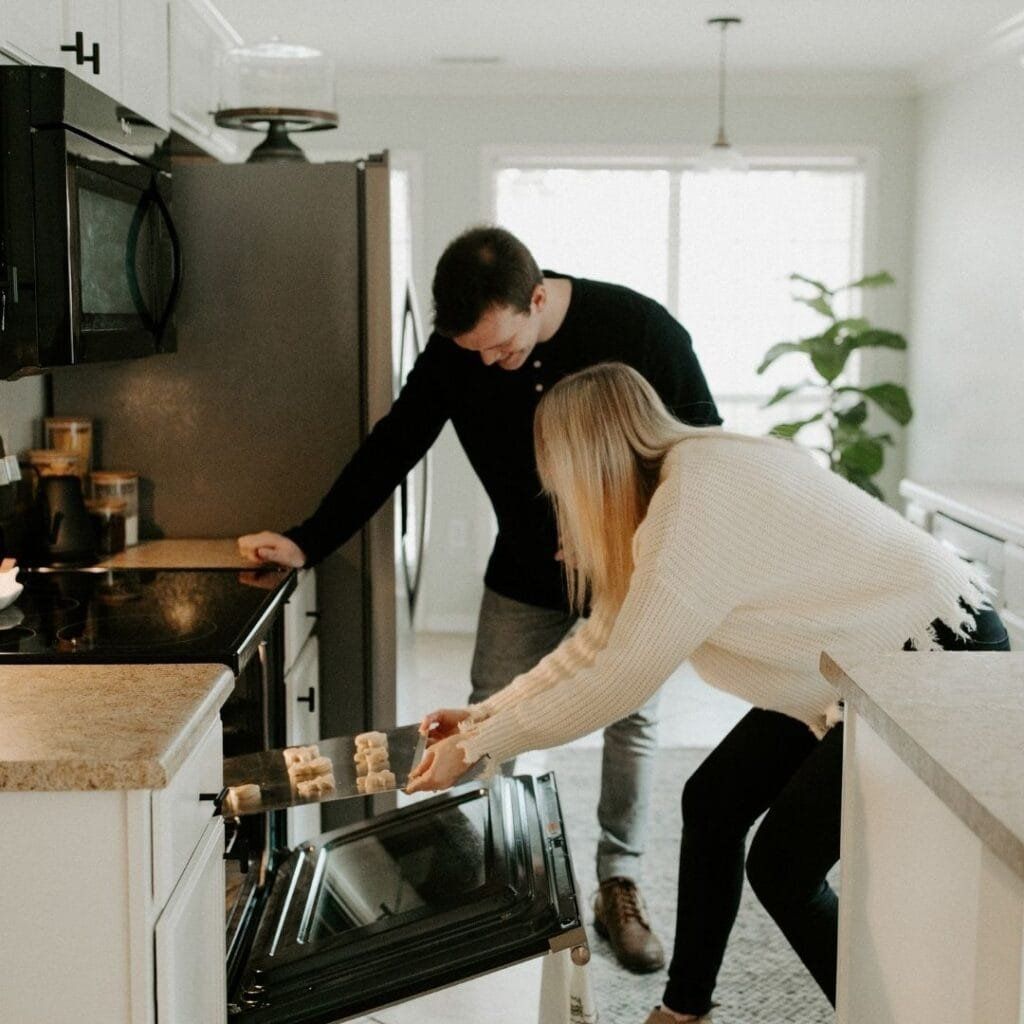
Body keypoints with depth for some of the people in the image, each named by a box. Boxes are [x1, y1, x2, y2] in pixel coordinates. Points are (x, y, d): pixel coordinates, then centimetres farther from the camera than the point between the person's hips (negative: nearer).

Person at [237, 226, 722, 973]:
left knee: (633, 721, 3)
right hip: (525, 573, 2)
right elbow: (393, 447, -9)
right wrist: (308, 543, -15)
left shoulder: (639, 329, -24)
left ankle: (619, 889, 20)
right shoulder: (455, 349, -16)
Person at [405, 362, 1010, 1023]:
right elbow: (605, 637, 9)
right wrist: (488, 711, 10)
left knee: (783, 865, -7)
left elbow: (618, 678, -23)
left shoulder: (698, 504, -27)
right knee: (713, 802, 8)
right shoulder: (685, 480, 2)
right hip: (864, 653, 10)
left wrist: (479, 747, -14)